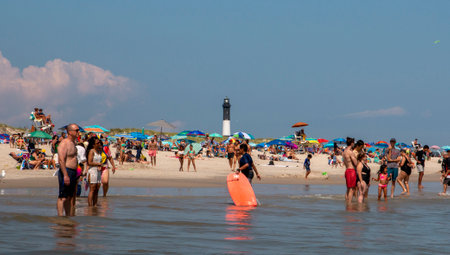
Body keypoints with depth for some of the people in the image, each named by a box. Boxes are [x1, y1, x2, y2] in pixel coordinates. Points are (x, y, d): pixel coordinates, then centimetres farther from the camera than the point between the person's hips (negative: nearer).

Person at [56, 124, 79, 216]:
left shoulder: (72, 143, 17)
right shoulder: (64, 143, -14)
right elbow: (61, 160, -21)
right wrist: (65, 175, -26)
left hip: (73, 172, 10)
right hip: (66, 172, -10)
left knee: (70, 197, 13)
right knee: (63, 197, -10)